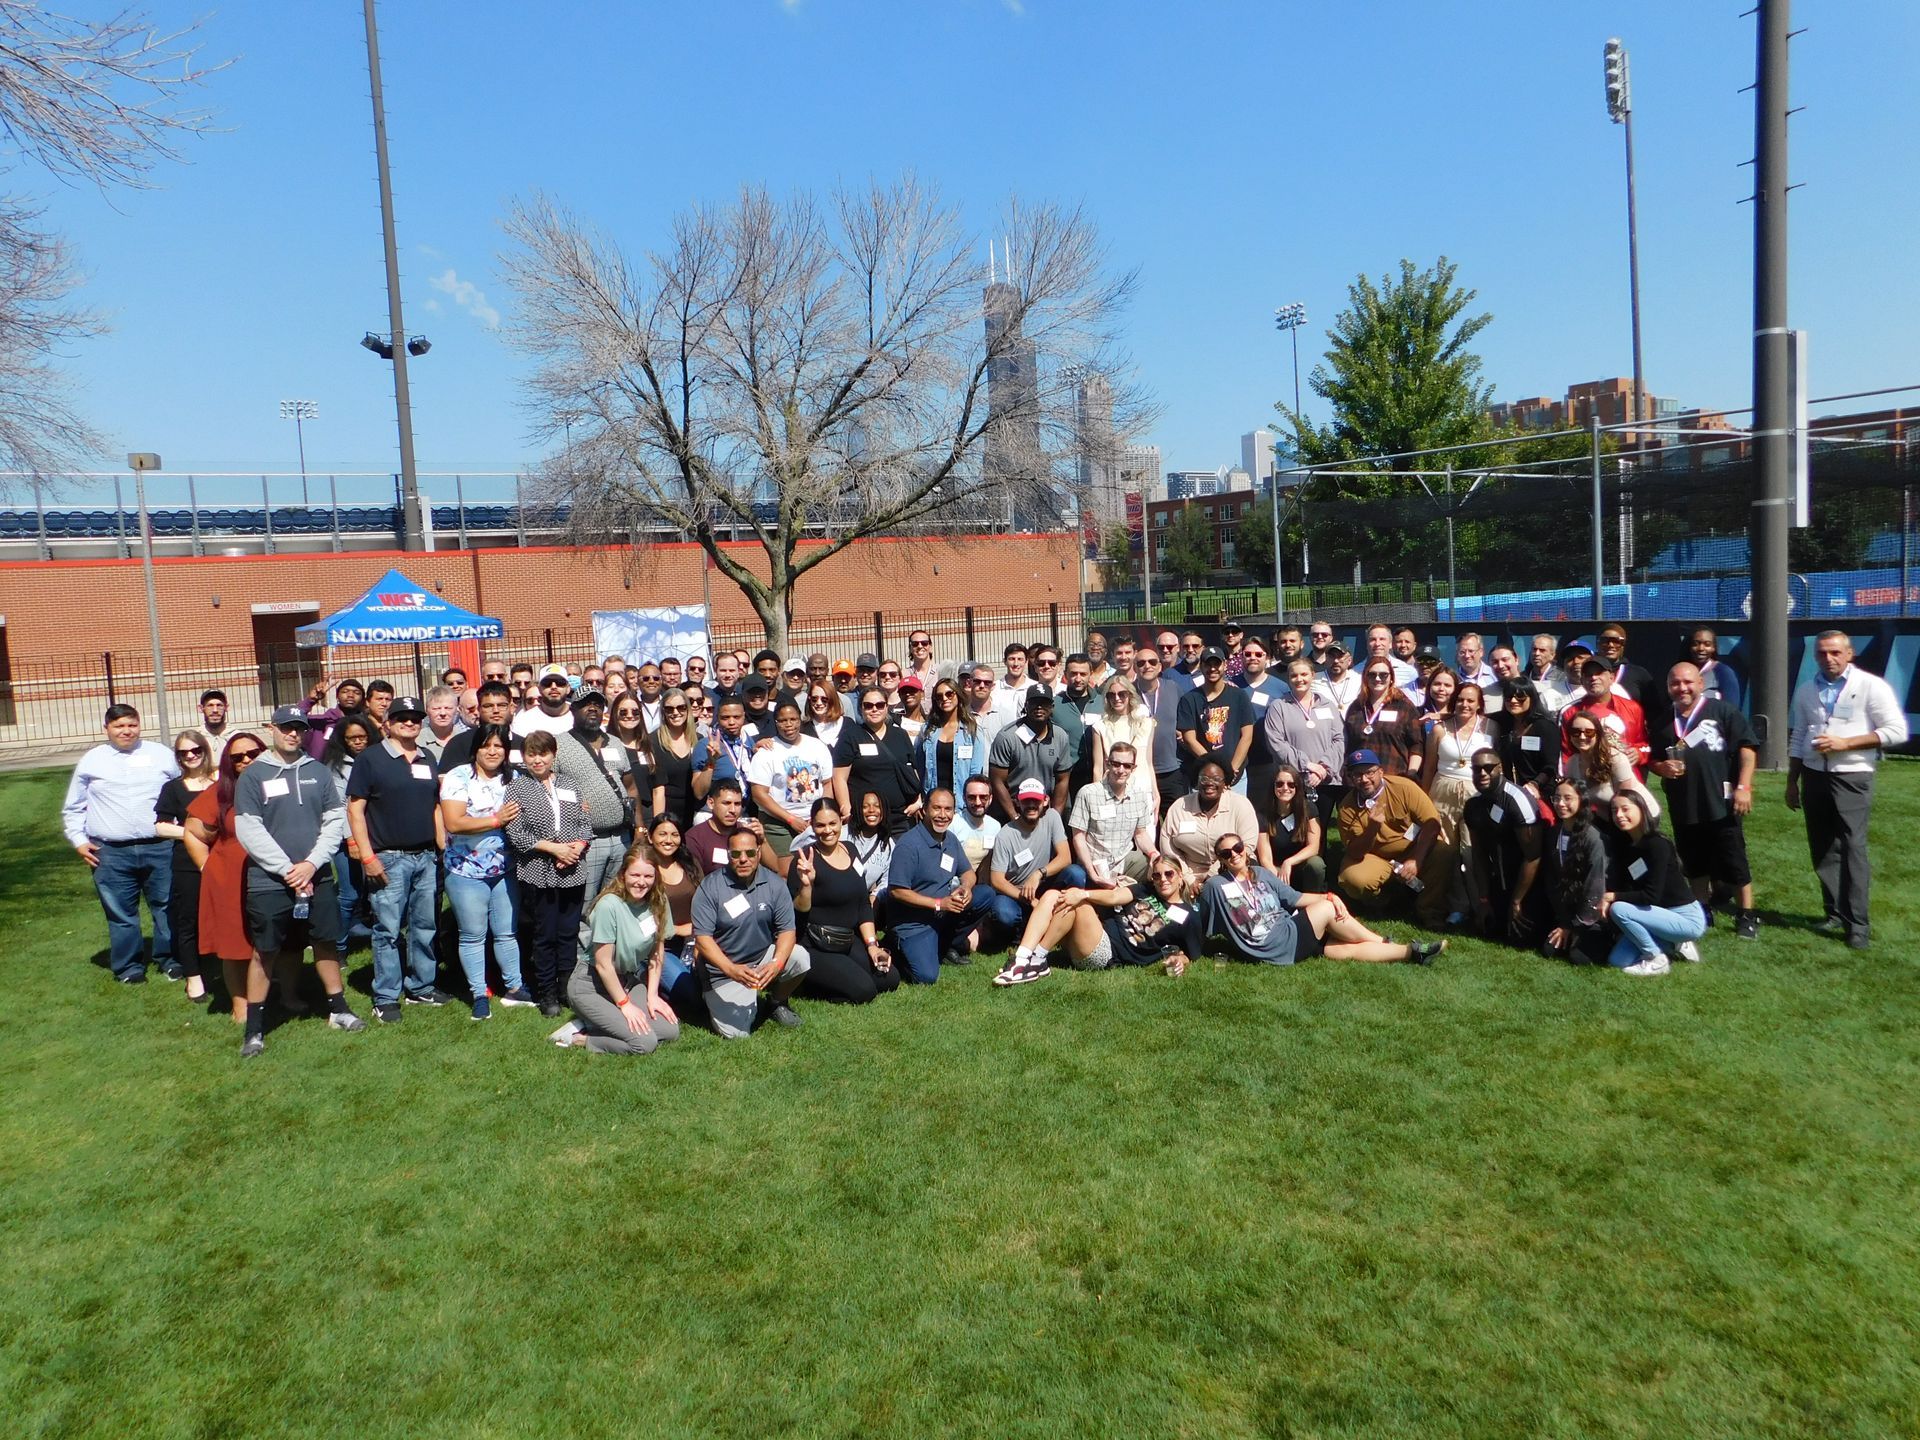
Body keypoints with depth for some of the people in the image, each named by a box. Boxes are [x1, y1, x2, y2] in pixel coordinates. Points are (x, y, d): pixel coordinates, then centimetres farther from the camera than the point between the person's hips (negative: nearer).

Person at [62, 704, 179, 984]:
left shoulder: (162, 755, 8)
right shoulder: (91, 761, 9)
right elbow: (73, 808, 16)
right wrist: (78, 841, 6)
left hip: (159, 848, 0)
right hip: (110, 853, 0)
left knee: (167, 907, 6)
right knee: (121, 914, 6)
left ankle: (170, 959, 19)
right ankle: (129, 966, 18)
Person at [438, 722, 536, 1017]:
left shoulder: (513, 779, 7)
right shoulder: (458, 778, -8)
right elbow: (453, 823, -18)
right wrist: (497, 820, -19)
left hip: (505, 870, 4)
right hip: (467, 871, -4)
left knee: (507, 932, 11)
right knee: (473, 936, 5)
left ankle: (514, 988, 22)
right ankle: (479, 994, 16)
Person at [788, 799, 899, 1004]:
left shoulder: (850, 851, 6)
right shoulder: (806, 859, -15)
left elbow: (864, 904, 11)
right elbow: (799, 910, -20)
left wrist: (871, 945, 4)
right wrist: (806, 885, -38)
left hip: (848, 942, 7)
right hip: (815, 948, -7)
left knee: (890, 980, 0)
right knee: (863, 990, -18)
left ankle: (824, 979, 14)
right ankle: (807, 982, 4)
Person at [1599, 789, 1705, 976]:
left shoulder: (1657, 845, -21)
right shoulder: (1623, 847, 2)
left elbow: (1651, 896, -24)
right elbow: (1624, 889, 1)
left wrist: (1613, 897, -16)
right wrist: (1606, 901, -19)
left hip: (1688, 919, -8)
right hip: (1662, 913, 8)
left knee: (1619, 910, -26)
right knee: (1617, 960, -3)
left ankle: (1657, 960, -8)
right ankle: (1673, 943, 13)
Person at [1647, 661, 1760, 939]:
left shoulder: (1723, 711, -3)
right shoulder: (1660, 720, 9)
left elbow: (1747, 748, -6)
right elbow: (1651, 759, 18)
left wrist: (1743, 786, -13)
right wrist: (1661, 768, -4)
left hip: (1721, 805, -4)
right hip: (1682, 808, 4)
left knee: (1734, 863, 2)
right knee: (1694, 864, 14)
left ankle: (1746, 916, 14)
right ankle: (1702, 913, 27)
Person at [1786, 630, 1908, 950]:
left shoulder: (1871, 686, -5)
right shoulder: (1806, 690, 10)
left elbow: (1897, 731, -9)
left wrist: (1845, 743, -16)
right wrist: (1792, 781, 14)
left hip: (1852, 778, -5)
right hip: (1814, 777, 5)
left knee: (1852, 848, -10)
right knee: (1822, 851, 8)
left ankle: (1858, 924, -7)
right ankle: (1836, 914, 18)